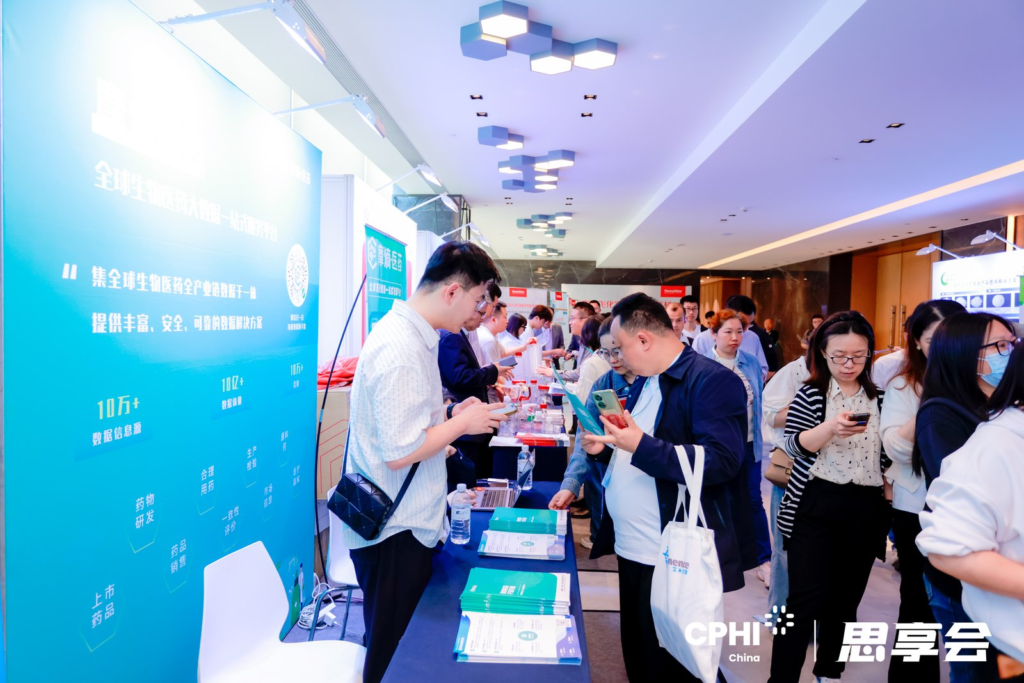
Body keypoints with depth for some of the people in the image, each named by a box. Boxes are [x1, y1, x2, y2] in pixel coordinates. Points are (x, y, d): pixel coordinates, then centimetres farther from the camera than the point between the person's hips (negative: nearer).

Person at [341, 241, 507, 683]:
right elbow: (399, 452, -27)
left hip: (409, 520, 10)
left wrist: (451, 414, 5)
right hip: (395, 530, -9)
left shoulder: (410, 333, 7)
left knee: (408, 644, 23)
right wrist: (462, 423, -15)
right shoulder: (401, 348, -25)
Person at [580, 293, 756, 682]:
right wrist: (604, 448, 3)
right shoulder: (644, 381, 13)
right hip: (631, 549, 9)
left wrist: (641, 445, -31)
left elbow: (721, 461, -26)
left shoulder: (712, 380, -16)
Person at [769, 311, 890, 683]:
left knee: (844, 599, 14)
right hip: (814, 506, -4)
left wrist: (888, 497, 7)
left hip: (865, 510, 4)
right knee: (804, 598, -6)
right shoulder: (810, 393, -3)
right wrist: (830, 428, -28)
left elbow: (887, 453, 14)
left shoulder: (879, 397, 7)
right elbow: (794, 444, -12)